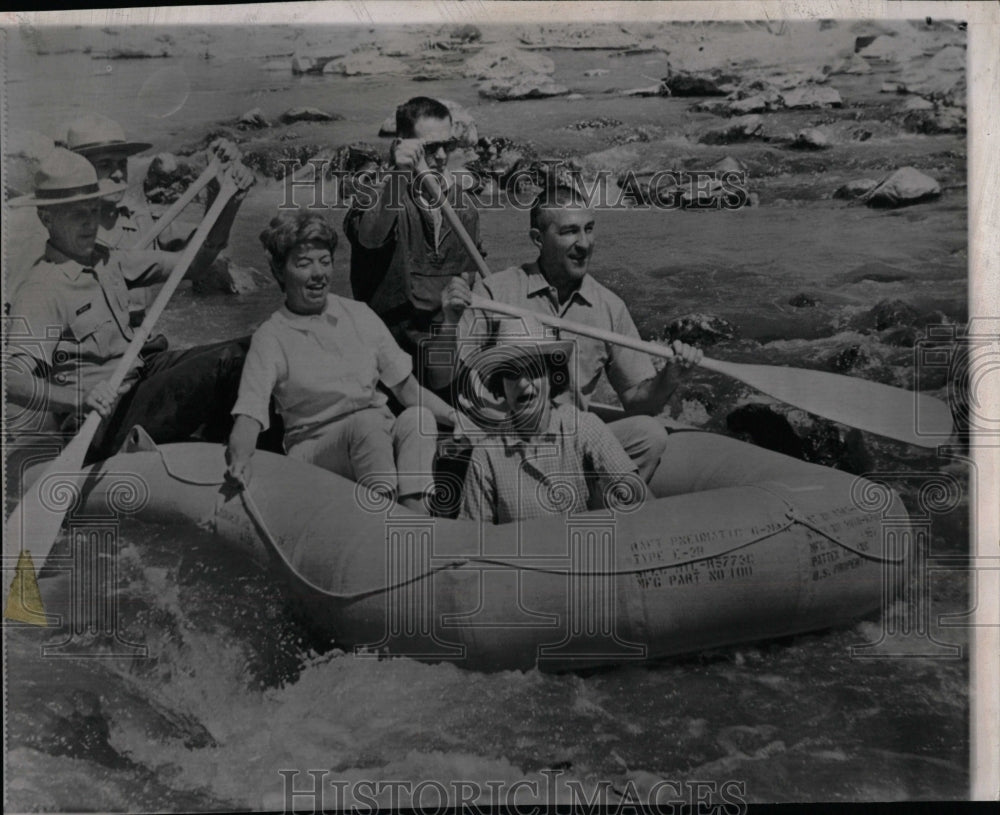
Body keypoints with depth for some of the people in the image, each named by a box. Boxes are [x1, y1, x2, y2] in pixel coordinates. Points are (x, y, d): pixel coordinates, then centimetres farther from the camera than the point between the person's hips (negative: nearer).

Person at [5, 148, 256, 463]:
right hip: (103, 426, -9)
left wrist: (230, 203, 4)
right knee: (228, 363, -23)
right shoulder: (40, 291, -17)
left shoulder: (106, 261, 9)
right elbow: (12, 378, -29)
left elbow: (190, 259, 15)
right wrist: (80, 399, -45)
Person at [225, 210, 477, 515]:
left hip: (382, 441, 4)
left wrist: (452, 415, -7)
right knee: (366, 422, -33)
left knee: (419, 417, -28)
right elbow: (248, 415, -16)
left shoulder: (358, 314, 9)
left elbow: (406, 387, 11)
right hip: (314, 449, -3)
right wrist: (239, 459, -39)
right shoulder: (272, 337, -4)